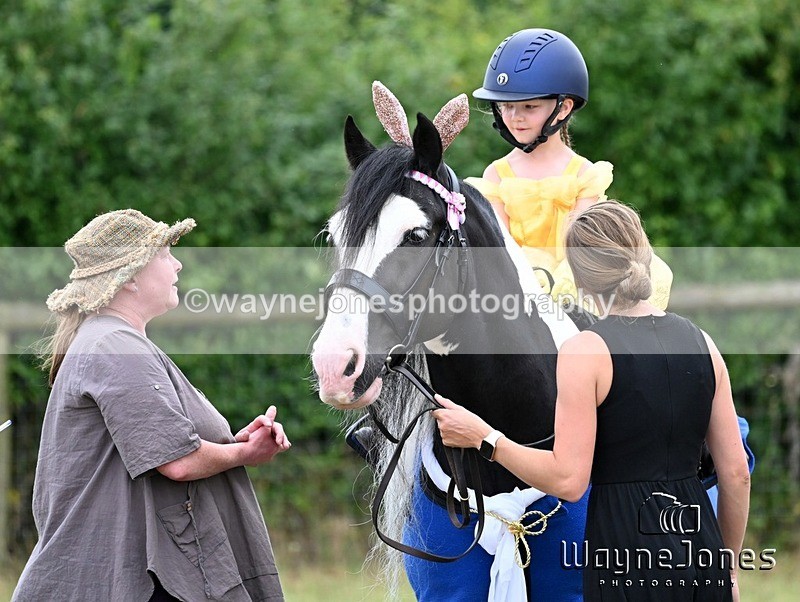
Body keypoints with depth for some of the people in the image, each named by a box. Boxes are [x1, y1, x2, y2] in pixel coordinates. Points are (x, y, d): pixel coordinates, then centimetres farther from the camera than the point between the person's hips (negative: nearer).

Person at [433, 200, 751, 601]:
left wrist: (484, 439, -3)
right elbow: (736, 474, 7)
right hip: (700, 544, 5)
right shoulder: (701, 343, 6)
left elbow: (568, 480, -14)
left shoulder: (585, 351, -9)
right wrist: (728, 567, 19)